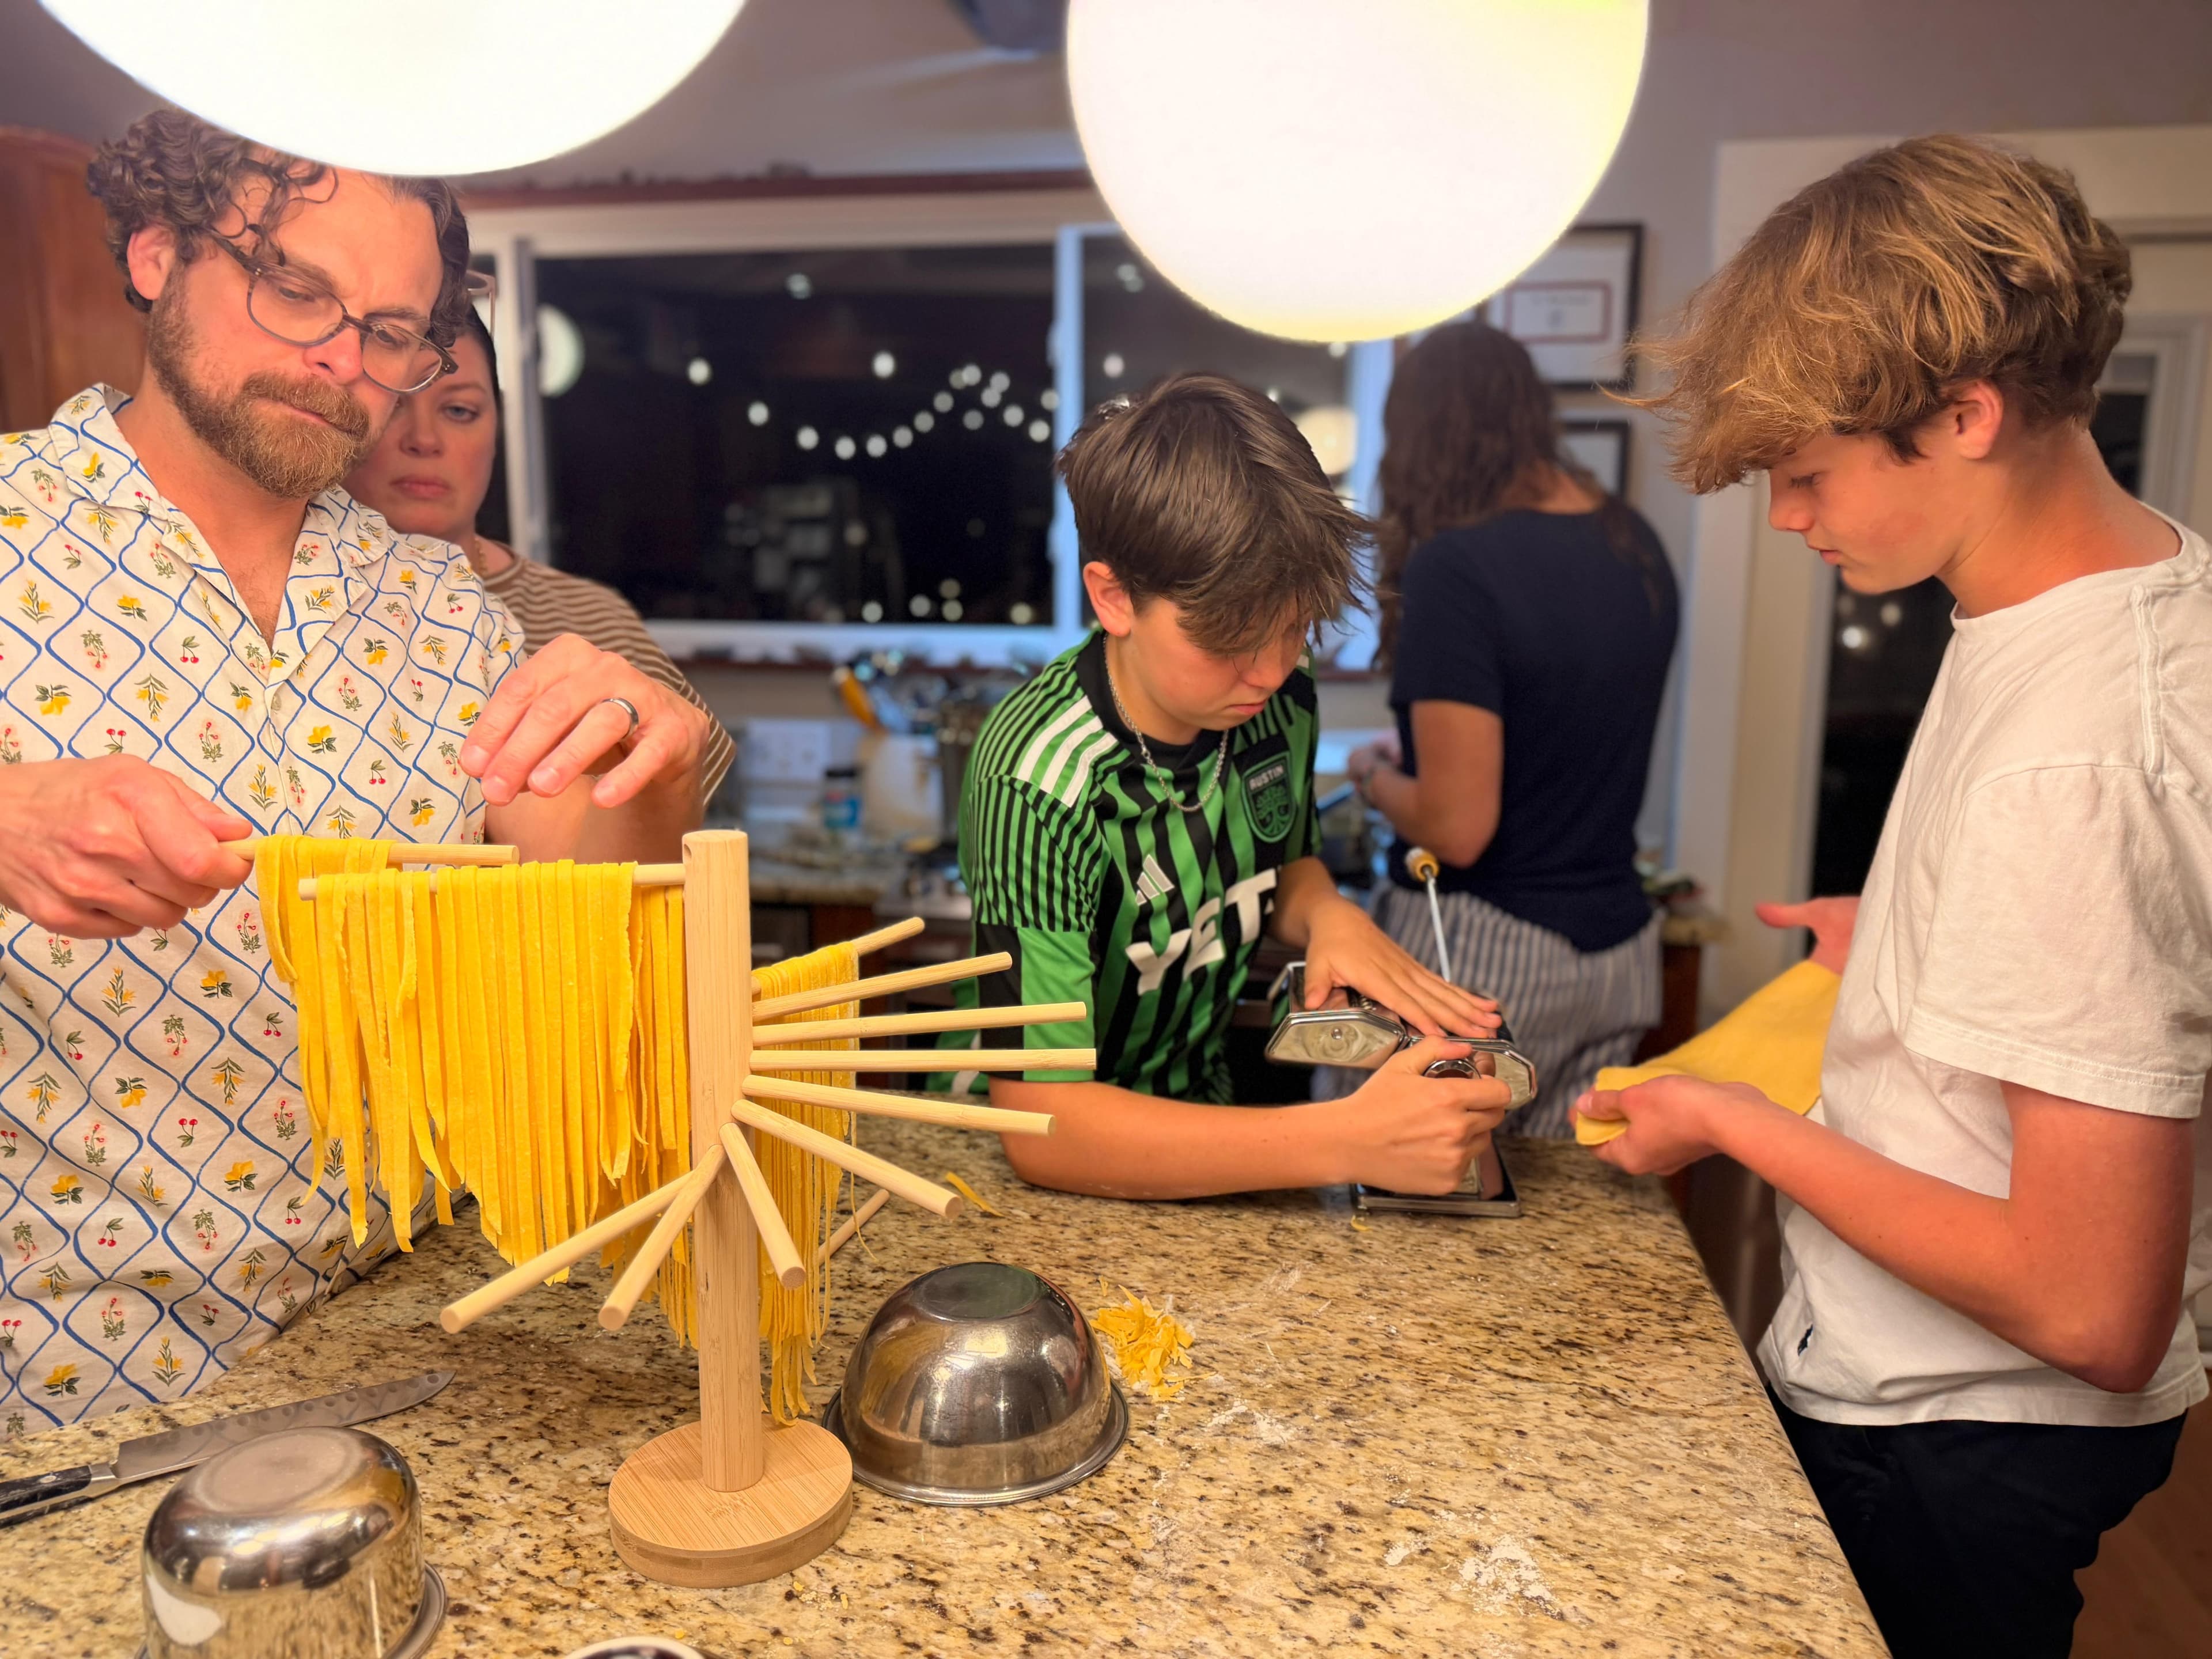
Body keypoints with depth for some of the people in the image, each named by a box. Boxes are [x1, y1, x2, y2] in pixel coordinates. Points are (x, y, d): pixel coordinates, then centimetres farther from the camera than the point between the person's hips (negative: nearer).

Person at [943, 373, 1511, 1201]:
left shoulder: (1279, 700, -8)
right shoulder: (1042, 783, -26)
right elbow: (1043, 1128, -28)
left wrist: (1330, 915, -10)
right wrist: (1351, 1141, -34)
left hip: (1205, 1103, 6)